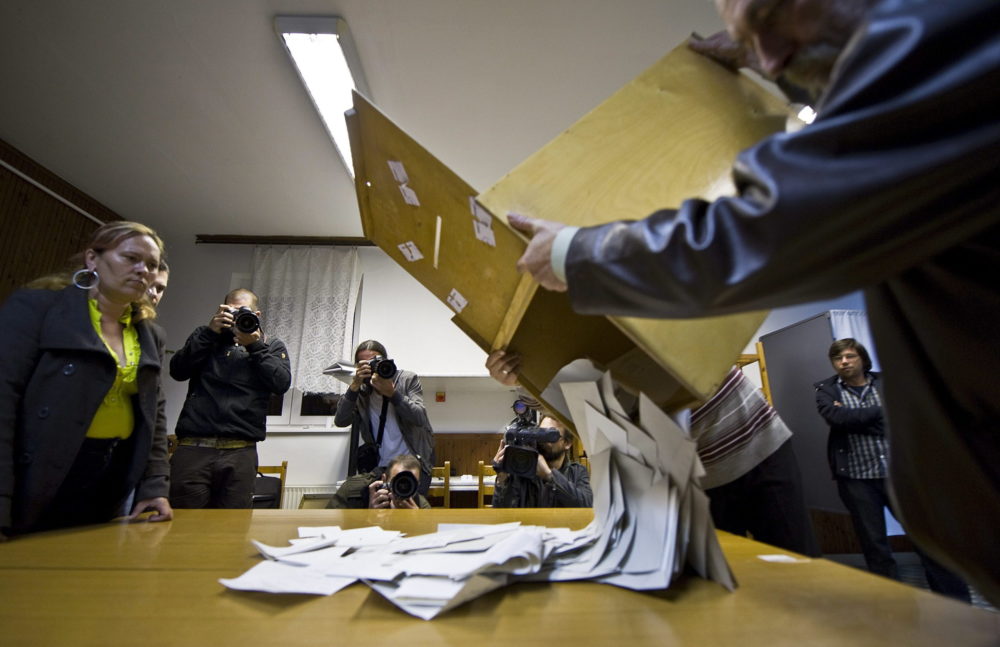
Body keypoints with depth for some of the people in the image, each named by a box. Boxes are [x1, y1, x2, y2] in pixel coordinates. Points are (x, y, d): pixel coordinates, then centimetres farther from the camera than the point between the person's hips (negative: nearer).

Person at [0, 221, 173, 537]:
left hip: (112, 485, 6)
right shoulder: (37, 305, -8)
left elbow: (153, 414, 10)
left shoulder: (150, 337, 9)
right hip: (32, 486, -5)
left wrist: (155, 487, 1)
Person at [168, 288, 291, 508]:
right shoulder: (207, 338, 18)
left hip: (240, 452, 0)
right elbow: (177, 371, 2)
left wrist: (254, 346, -8)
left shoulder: (271, 346, 14)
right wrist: (209, 332, -5)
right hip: (193, 448, 1)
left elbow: (282, 383, -2)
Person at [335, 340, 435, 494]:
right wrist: (354, 386, -21)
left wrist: (391, 392, -27)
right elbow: (340, 421, -12)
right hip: (379, 467, 2)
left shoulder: (408, 379, -5)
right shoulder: (361, 389, 1)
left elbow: (420, 419, -17)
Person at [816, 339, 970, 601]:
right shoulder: (826, 390, 2)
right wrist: (880, 411, -10)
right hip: (856, 478, -1)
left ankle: (959, 602, 20)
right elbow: (836, 417, -18)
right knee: (874, 544, 7)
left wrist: (853, 418, -13)